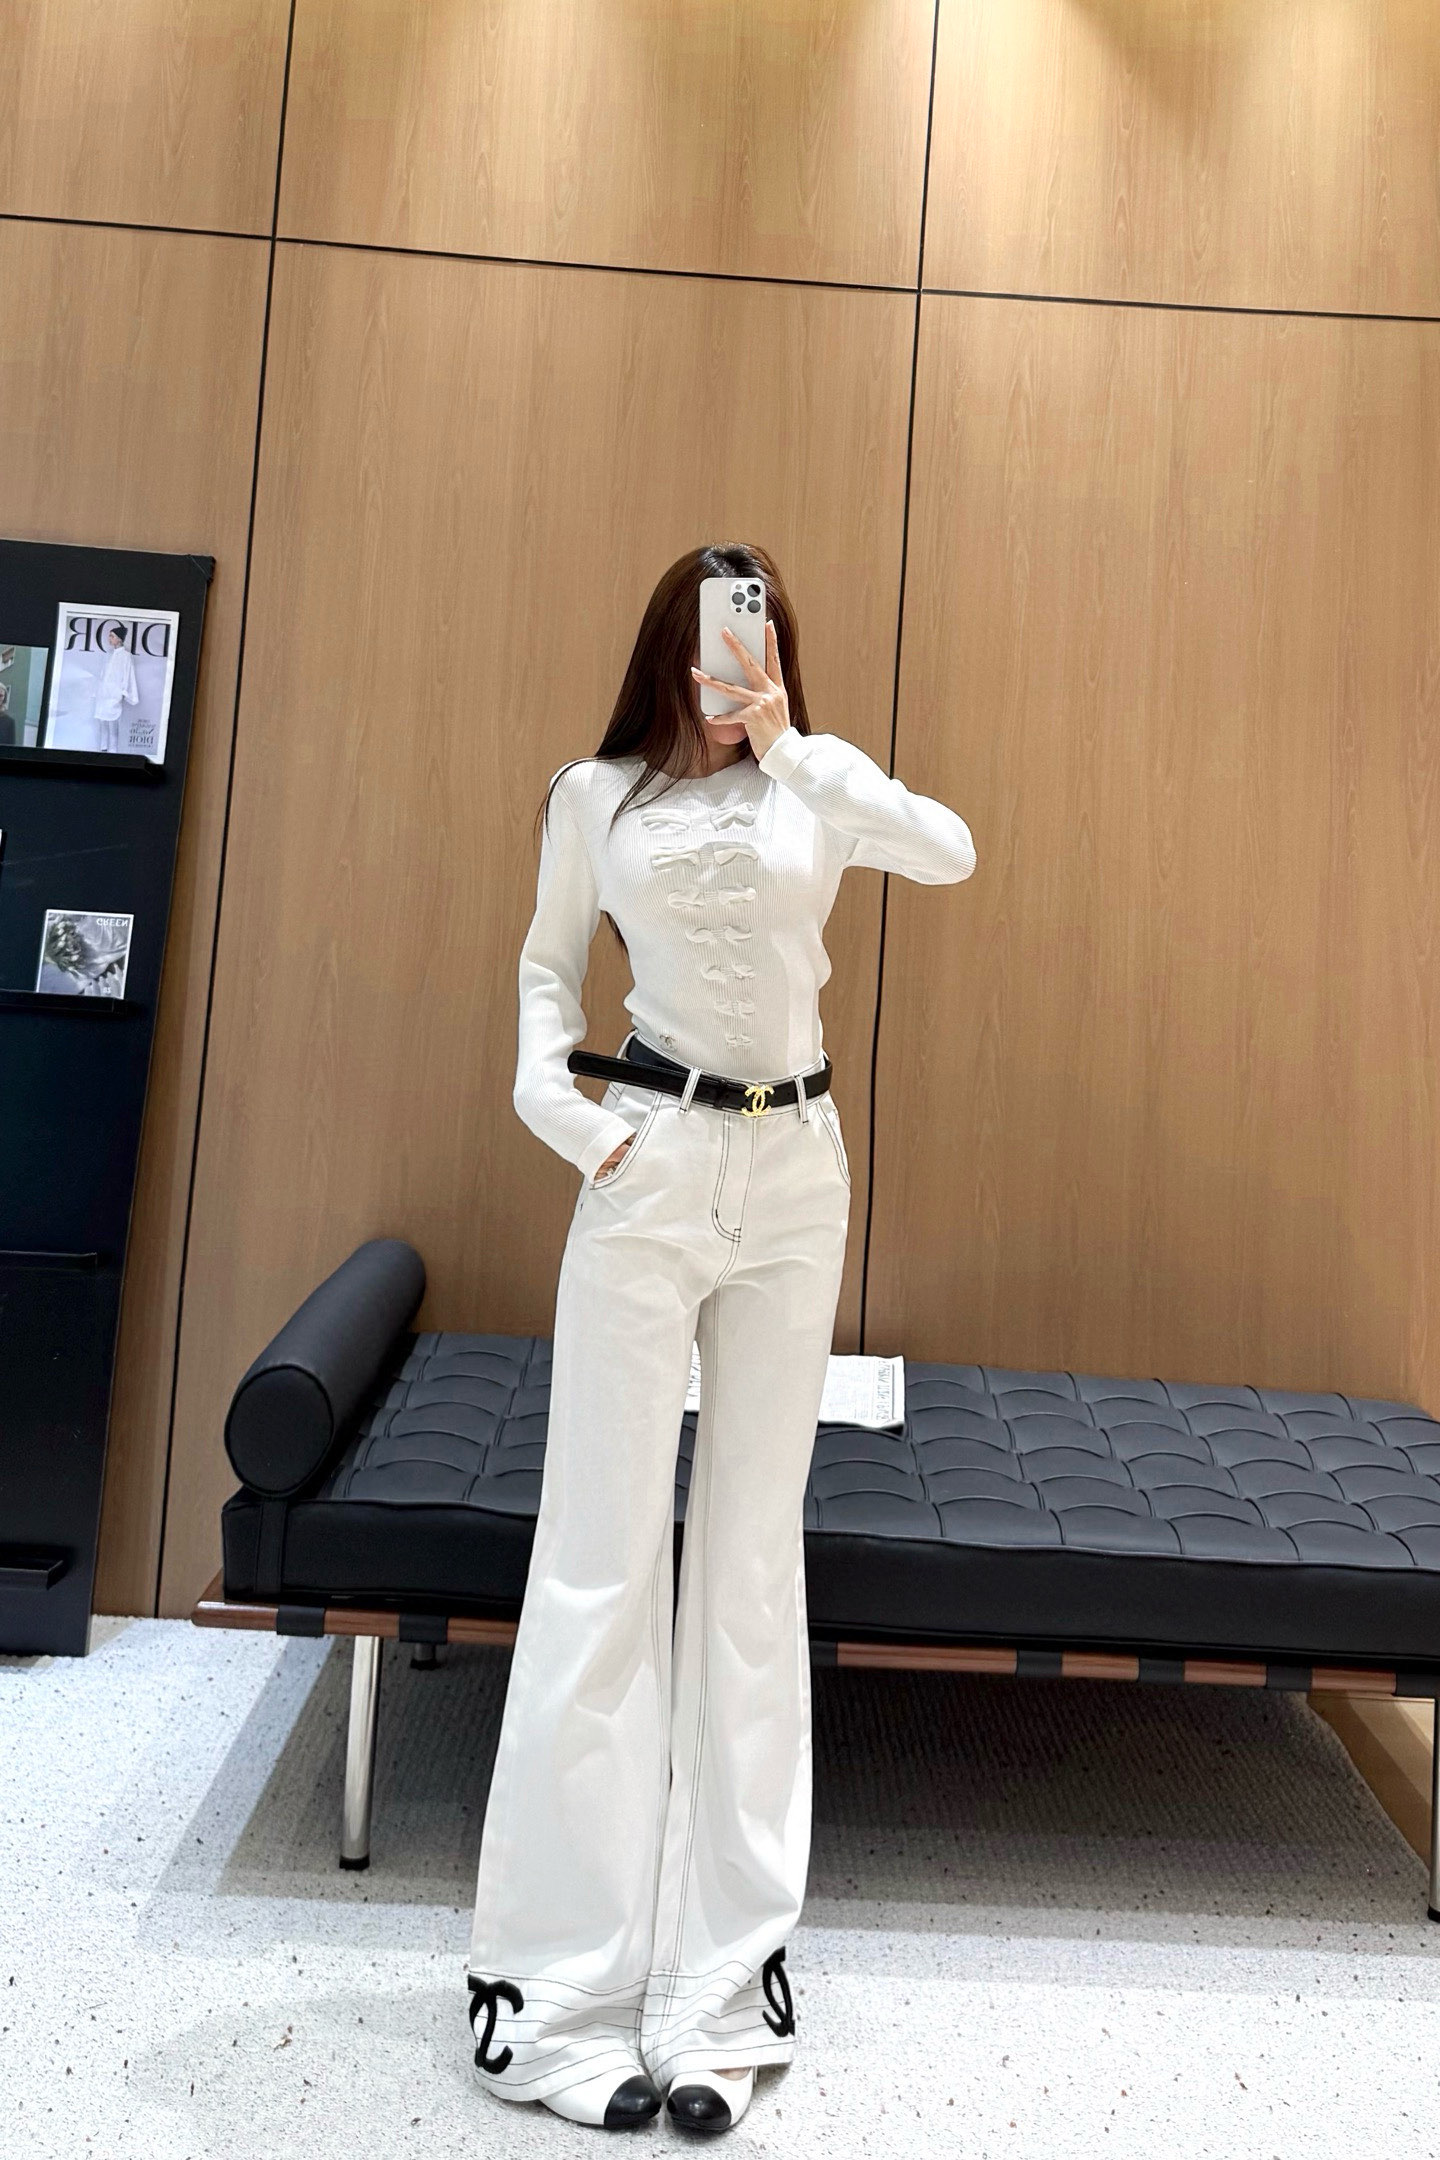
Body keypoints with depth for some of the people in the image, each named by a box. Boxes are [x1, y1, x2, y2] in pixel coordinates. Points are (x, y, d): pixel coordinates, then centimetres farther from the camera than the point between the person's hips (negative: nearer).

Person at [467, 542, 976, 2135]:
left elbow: (952, 854, -10)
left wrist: (790, 745, -10)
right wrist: (548, 1096, 0)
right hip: (650, 1168, -1)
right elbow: (548, 962, 15)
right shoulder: (594, 795, 7)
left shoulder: (822, 784, 7)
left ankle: (719, 1984, 21)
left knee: (754, 1556, 7)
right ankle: (555, 1985, 15)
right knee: (604, 1555, 0)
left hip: (793, 1176, 2)